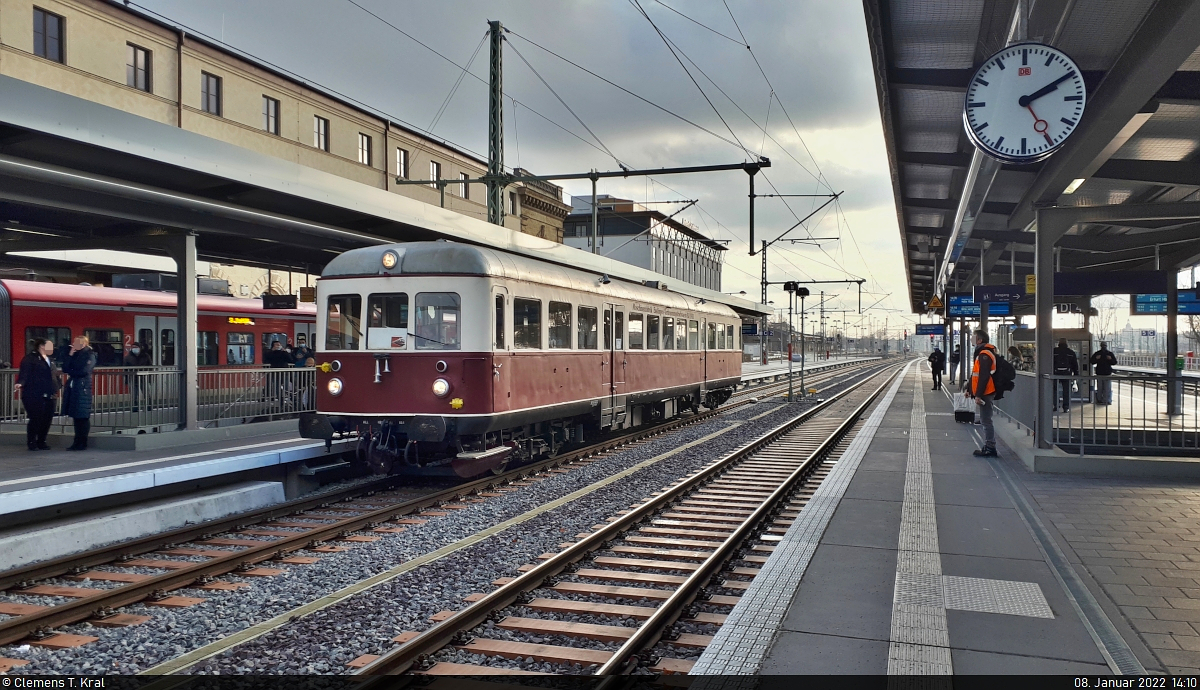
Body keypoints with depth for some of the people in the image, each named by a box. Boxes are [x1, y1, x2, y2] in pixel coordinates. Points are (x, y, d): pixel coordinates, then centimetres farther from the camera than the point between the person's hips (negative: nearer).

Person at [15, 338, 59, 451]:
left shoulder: (50, 360, 20)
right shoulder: (30, 359, -4)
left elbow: (55, 376, 24)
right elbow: (24, 373, -14)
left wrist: (60, 385, 15)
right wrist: (20, 383, -30)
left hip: (49, 396, 7)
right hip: (34, 396, -7)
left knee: (47, 420, 3)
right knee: (36, 419, -7)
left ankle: (41, 442, 15)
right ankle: (31, 443, 7)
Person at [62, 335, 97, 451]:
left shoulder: (90, 355, -3)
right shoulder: (75, 355, 18)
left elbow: (84, 371, -15)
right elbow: (65, 369, 11)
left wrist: (71, 372, 0)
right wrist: (70, 355, 3)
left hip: (83, 388, -7)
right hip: (72, 388, 7)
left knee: (82, 417, -5)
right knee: (76, 416, 7)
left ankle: (82, 443, -1)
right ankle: (77, 442, 12)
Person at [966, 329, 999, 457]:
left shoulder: (984, 355, -17)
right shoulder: (982, 353, 17)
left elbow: (983, 377, -23)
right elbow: (975, 374, 24)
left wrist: (978, 395, -24)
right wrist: (969, 389, 25)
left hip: (985, 393, -11)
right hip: (985, 393, 11)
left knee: (986, 421, -7)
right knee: (985, 421, 14)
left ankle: (990, 448, -3)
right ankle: (988, 447, 20)